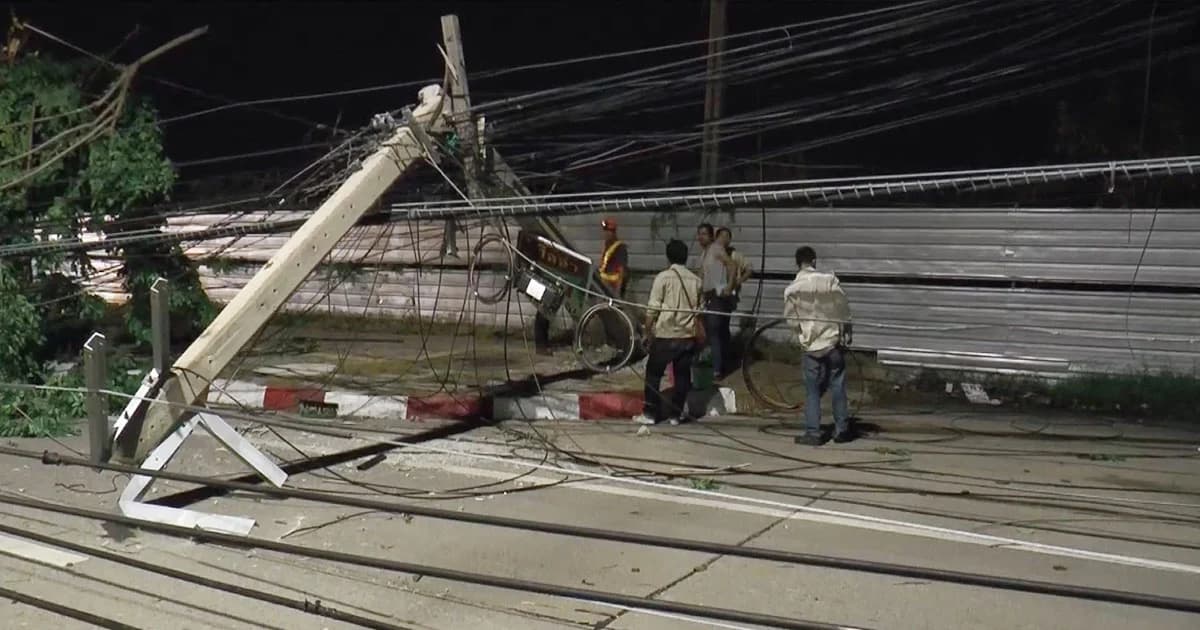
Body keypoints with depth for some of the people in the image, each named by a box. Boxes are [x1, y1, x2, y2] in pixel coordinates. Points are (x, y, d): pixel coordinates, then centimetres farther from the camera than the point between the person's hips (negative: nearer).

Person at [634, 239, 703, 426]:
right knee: (682, 375, 11)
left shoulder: (663, 277, -8)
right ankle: (676, 414, 14)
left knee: (654, 374, 7)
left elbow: (652, 308, -10)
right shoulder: (695, 280, 6)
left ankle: (650, 413, 6)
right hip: (687, 336, 4)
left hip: (665, 335, -4)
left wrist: (648, 330, 2)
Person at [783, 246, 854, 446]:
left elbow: (791, 319, 0)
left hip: (810, 345, 0)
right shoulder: (829, 280, -9)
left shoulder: (791, 289, -6)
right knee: (837, 387, 8)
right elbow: (843, 307, -4)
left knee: (812, 391, 7)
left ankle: (812, 433, 5)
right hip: (833, 340, 0)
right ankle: (841, 430, 14)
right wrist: (847, 330, 9)